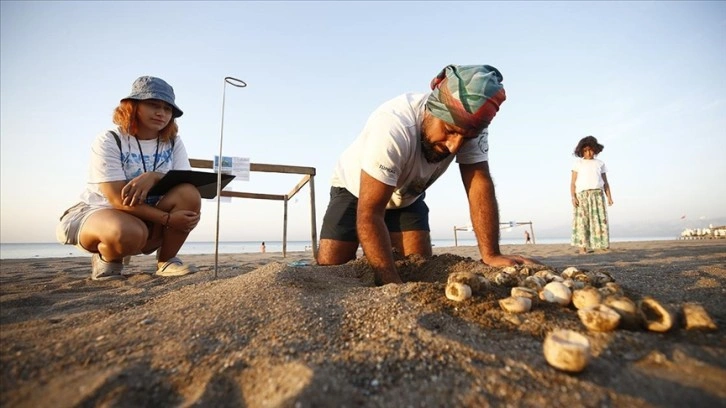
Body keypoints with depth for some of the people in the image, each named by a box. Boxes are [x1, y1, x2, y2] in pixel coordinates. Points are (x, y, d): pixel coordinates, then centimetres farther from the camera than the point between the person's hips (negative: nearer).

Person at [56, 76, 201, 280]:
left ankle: (166, 260, -7)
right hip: (98, 211, -3)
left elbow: (189, 183, -15)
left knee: (189, 194, -25)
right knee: (129, 232, -39)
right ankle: (106, 260, 0)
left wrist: (154, 176, -33)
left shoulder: (173, 142, -2)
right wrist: (168, 219, -31)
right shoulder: (108, 141, -14)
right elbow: (119, 200, -23)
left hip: (148, 218, 4)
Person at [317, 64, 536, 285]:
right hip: (355, 191, -3)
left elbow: (479, 184, -23)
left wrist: (491, 255, -32)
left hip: (407, 196, 4)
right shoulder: (394, 126, -40)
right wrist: (394, 283, -43)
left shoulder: (471, 122, -22)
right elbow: (369, 214, -39)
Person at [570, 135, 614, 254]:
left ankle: (604, 246, 1)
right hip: (582, 195, -2)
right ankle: (583, 247, -6)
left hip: (597, 194, 2)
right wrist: (573, 197, -8)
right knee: (581, 221, -7)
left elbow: (605, 182, 15)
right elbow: (573, 182, 4)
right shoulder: (578, 163, 10)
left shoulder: (600, 163, 16)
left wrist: (609, 197, 4)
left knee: (600, 220, -3)